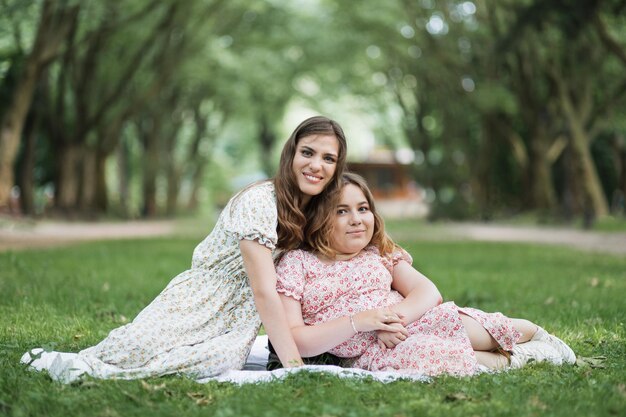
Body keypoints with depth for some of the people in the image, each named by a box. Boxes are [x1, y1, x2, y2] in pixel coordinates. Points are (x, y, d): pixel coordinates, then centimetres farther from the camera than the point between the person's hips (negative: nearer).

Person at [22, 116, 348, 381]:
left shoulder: (316, 210, 5)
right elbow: (265, 293, -23)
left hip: (236, 320, 6)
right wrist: (294, 367, -28)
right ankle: (88, 361, -2)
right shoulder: (258, 201, -17)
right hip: (197, 305, -5)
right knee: (144, 347, -35)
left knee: (226, 359, -30)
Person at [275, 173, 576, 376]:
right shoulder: (296, 264, -3)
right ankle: (507, 360, -9)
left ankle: (535, 333, 11)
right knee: (429, 355, -34)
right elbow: (290, 341, -12)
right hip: (367, 353, -5)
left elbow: (428, 292, 3)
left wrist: (397, 316, -20)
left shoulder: (380, 253, 13)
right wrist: (357, 322, -22)